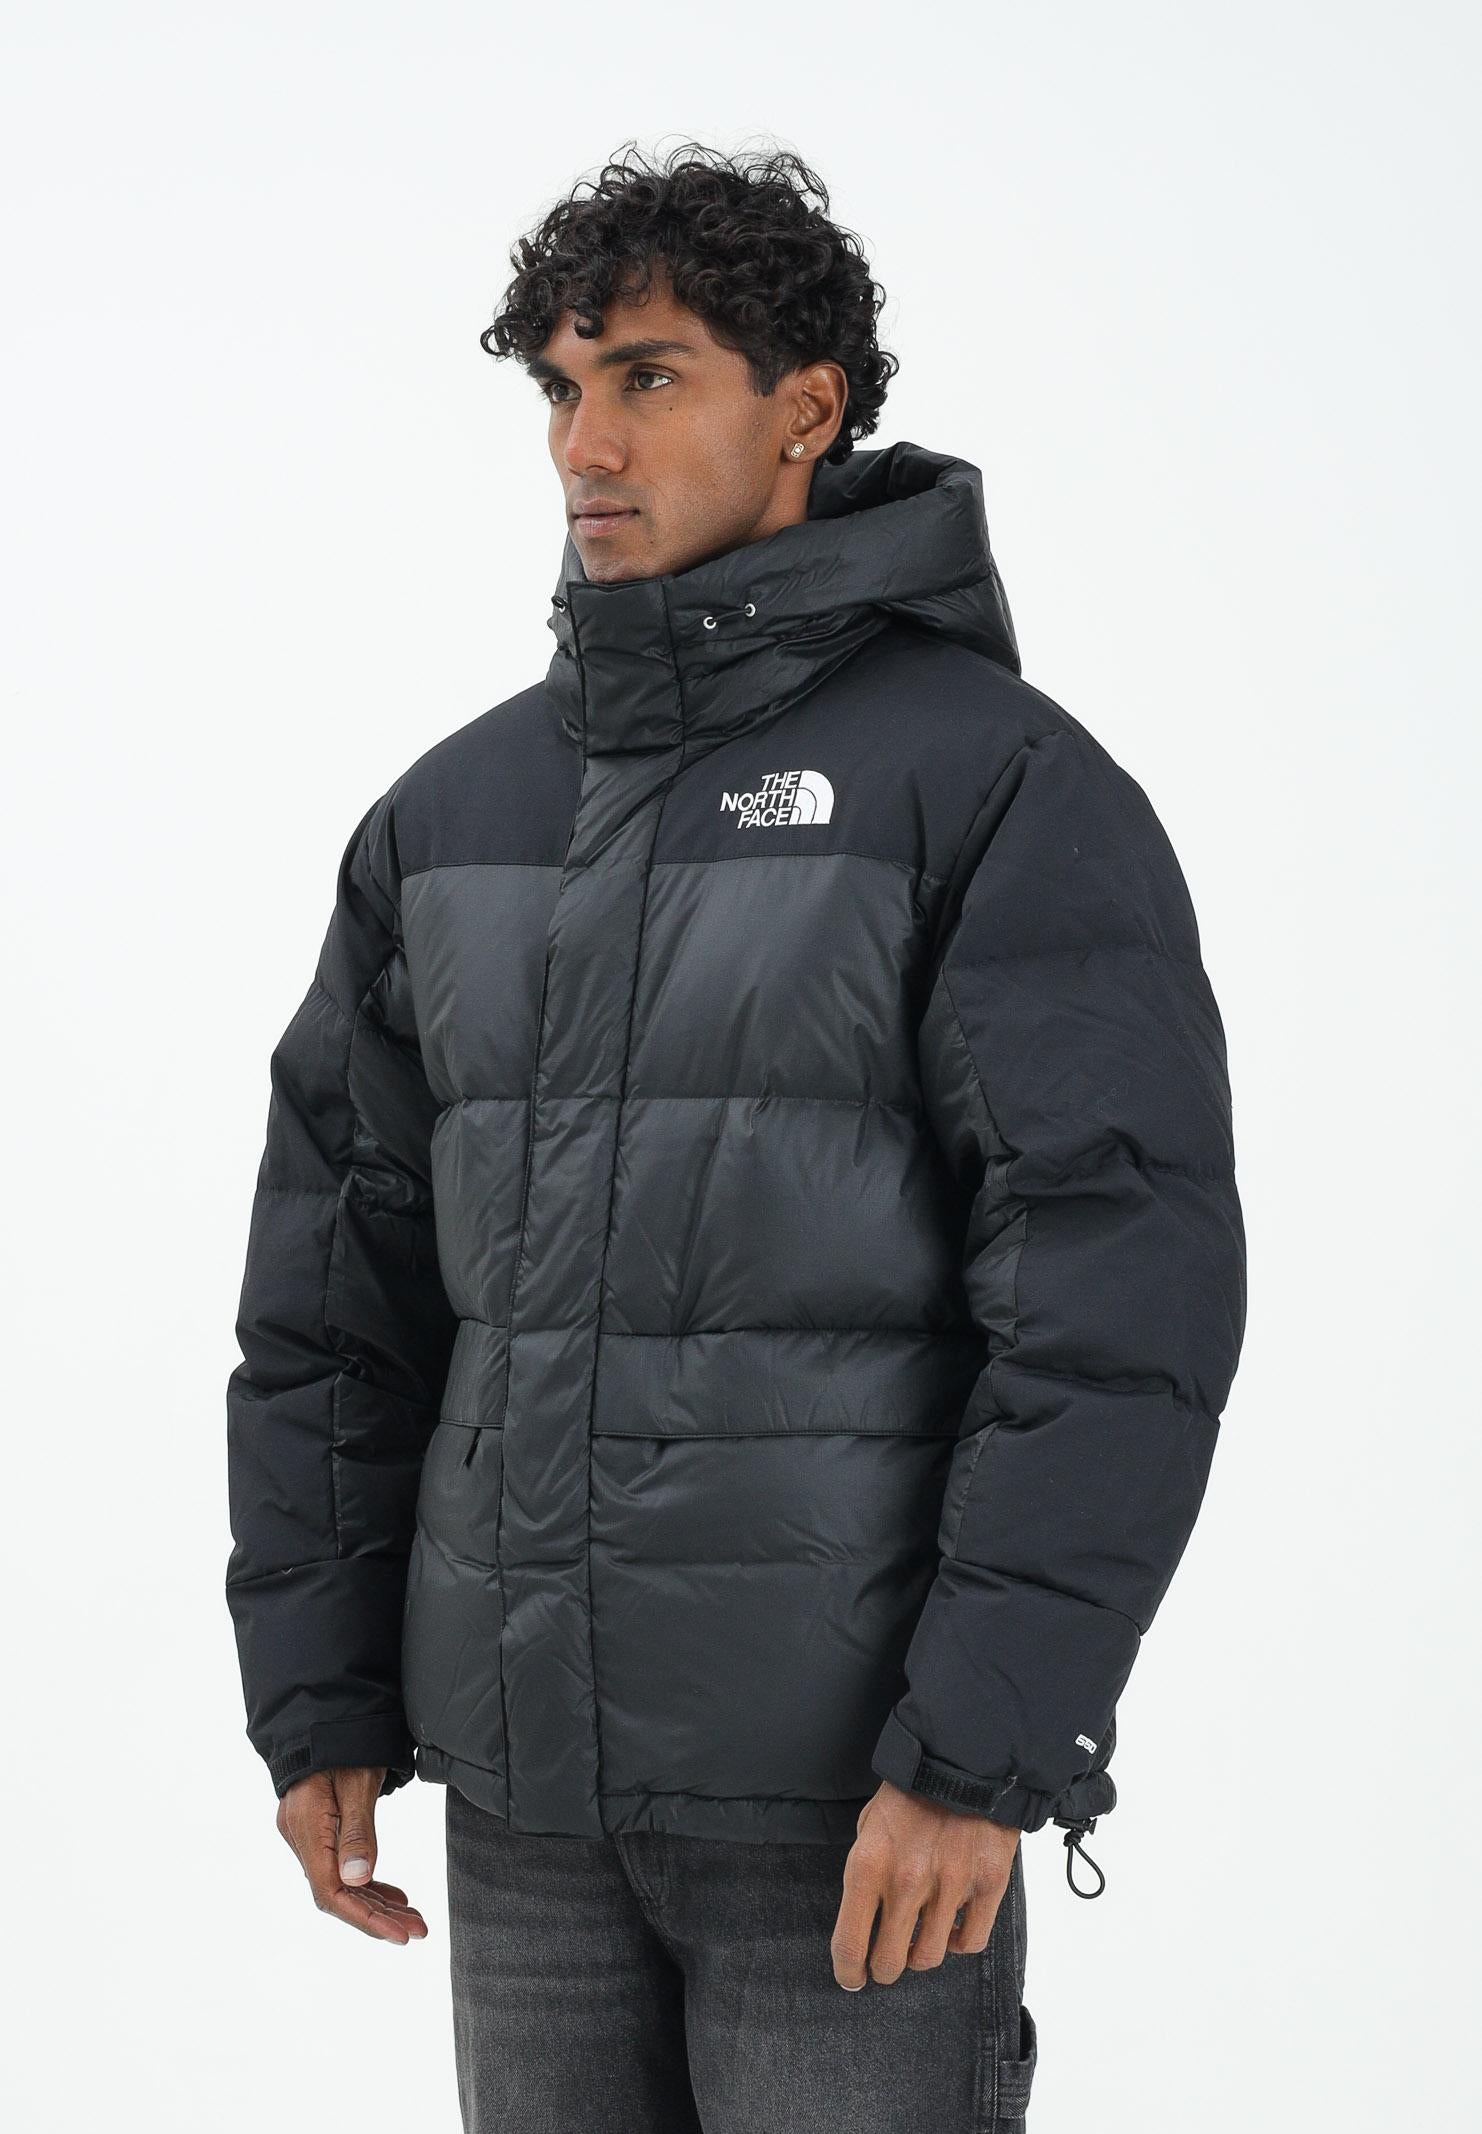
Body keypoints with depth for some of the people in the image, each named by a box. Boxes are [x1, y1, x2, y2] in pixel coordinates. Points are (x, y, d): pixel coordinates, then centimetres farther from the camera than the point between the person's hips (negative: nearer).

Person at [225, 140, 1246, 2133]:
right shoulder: (460, 811, 8)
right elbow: (337, 1281, 10)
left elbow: (1124, 1283, -16)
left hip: (859, 1788, -5)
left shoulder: (1003, 787, -9)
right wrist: (317, 1701, 6)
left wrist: (983, 1749, -20)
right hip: (528, 1782, 6)